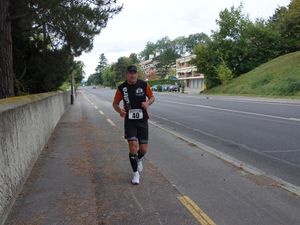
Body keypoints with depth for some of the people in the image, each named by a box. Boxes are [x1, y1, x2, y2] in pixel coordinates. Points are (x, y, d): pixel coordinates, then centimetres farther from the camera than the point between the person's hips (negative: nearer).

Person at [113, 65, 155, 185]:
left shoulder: (144, 85, -4)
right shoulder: (121, 88, -4)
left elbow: (152, 97, 8)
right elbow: (115, 103, 5)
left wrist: (148, 103, -15)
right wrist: (120, 110, -17)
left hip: (142, 120, 1)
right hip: (129, 121, -1)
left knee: (143, 149, 2)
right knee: (133, 146, -12)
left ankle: (139, 160, 40)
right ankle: (136, 173, 9)